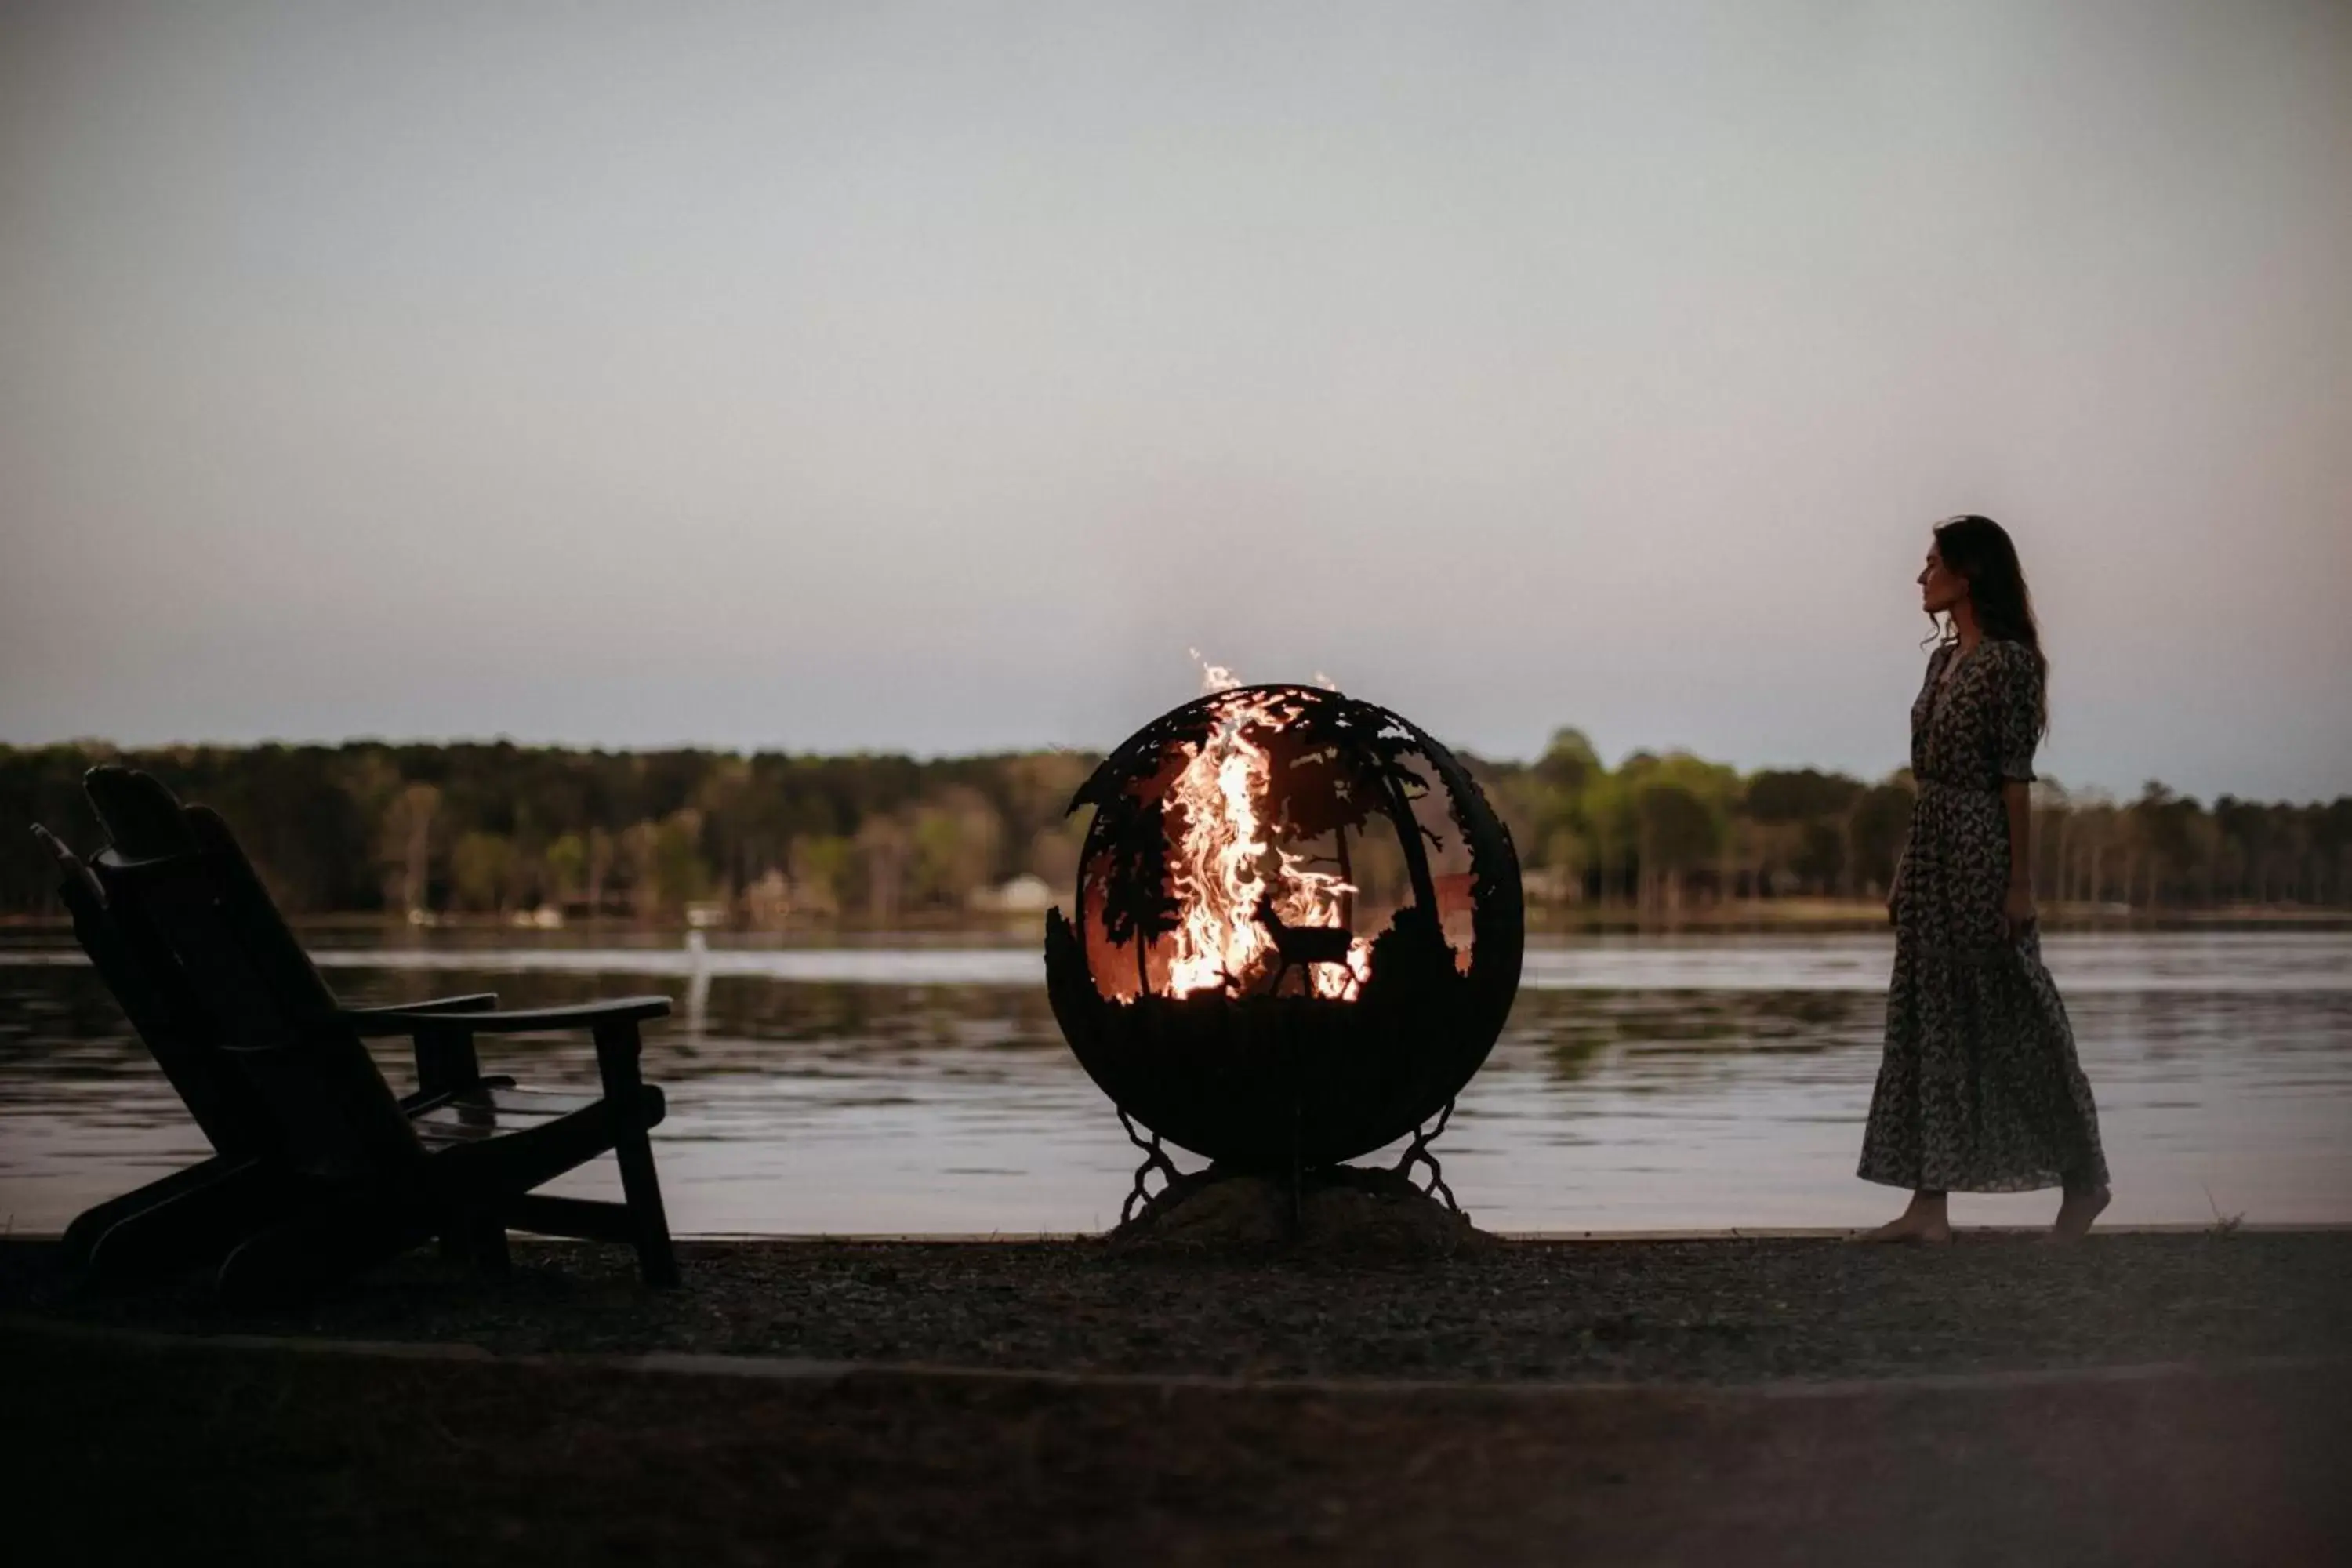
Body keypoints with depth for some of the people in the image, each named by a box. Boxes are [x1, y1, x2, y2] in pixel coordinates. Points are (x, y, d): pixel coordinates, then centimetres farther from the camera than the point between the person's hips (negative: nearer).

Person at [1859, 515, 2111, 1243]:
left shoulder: (2009, 661, -11)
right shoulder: (1945, 658, 13)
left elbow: (2016, 777, -15)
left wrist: (2020, 883, -16)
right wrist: (1905, 874, 14)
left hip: (1980, 849, -9)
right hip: (1930, 847, 9)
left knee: (2011, 1018, 1)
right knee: (1928, 1021, 6)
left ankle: (2083, 1180, 17)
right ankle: (1929, 1204, 8)